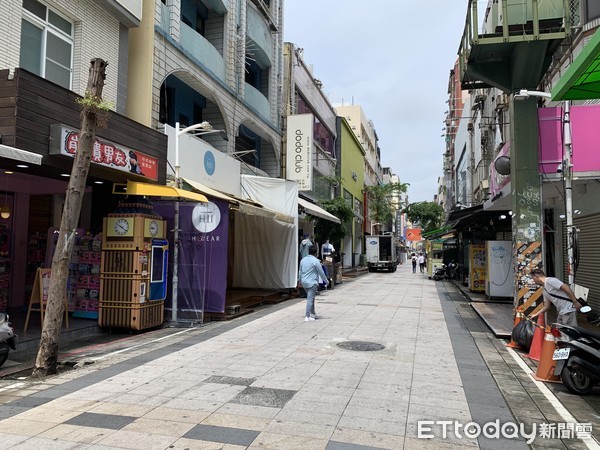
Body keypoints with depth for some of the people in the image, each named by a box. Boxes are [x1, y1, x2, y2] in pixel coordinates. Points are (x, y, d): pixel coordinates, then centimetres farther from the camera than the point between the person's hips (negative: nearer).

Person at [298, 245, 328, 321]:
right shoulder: (315, 261, -12)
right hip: (312, 282, -7)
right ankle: (307, 316, -9)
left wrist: (299, 280, 32)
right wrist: (326, 280, 6)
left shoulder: (303, 260, 9)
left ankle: (313, 314, 29)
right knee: (310, 299, -6)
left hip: (304, 282, 7)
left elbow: (300, 271, 19)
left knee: (311, 298, 20)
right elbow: (321, 272, -8)